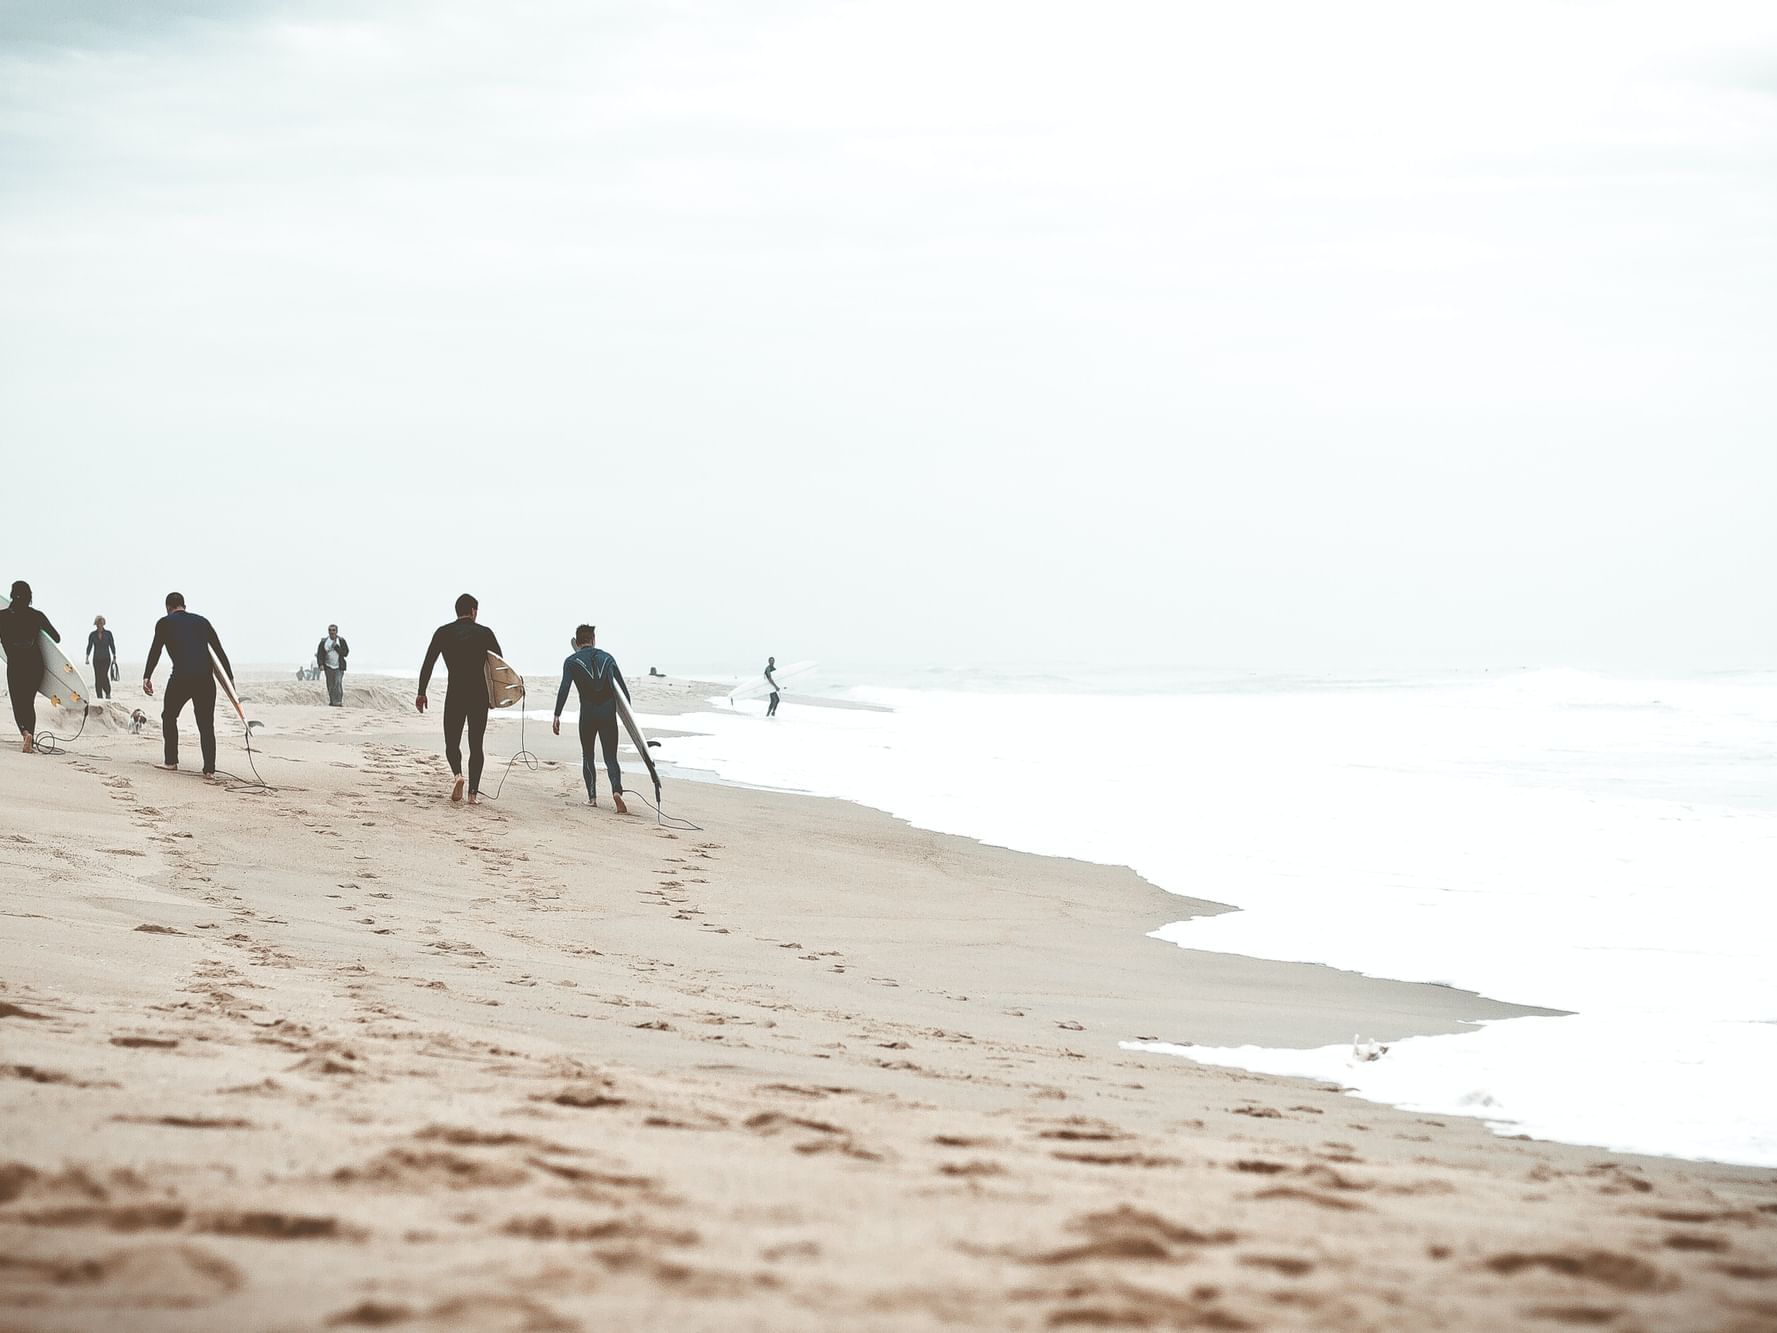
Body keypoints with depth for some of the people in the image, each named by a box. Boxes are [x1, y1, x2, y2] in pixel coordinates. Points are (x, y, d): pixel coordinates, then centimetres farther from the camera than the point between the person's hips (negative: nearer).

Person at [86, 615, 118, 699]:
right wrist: (87, 658, -4)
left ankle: (107, 693, 6)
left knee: (104, 676, -16)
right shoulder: (92, 635, 3)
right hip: (96, 659, 2)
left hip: (106, 658, -2)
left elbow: (112, 645, 3)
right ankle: (99, 696, 3)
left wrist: (114, 658, -1)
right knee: (97, 678, -2)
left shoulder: (108, 633, 0)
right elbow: (89, 646, 6)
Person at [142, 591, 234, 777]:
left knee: (169, 717, 20)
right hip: (206, 678, 2)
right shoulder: (201, 621, 20)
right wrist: (230, 678, 20)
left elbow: (155, 651, 2)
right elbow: (219, 651, 18)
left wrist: (147, 677, 2)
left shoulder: (165, 623, 11)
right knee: (206, 725, 8)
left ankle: (171, 761, 16)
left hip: (180, 679, -2)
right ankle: (209, 769, -3)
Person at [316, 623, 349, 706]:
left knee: (338, 683, -16)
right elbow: (319, 654, 0)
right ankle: (332, 701, 15)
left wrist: (336, 647, -16)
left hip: (339, 667, -2)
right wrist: (320, 664, -13)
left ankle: (338, 702, -21)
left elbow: (345, 653, -7)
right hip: (328, 667, 2)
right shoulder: (324, 642, 3)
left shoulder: (341, 641, 0)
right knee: (330, 685, 4)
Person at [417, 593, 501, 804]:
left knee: (452, 742, 11)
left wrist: (421, 693, 5)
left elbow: (428, 664, -1)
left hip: (455, 695, 0)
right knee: (476, 745, 8)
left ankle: (457, 774, -19)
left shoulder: (443, 632, 1)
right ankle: (473, 792, 2)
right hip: (480, 695, 0)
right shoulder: (484, 633, 1)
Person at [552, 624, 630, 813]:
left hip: (588, 713, -2)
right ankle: (617, 791, -21)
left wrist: (557, 716, -9)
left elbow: (564, 689, -8)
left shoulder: (572, 661, 2)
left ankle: (592, 796, 10)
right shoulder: (607, 658, 11)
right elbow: (622, 687, 10)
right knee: (611, 757, 3)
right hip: (608, 713, 2)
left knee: (587, 756, 16)